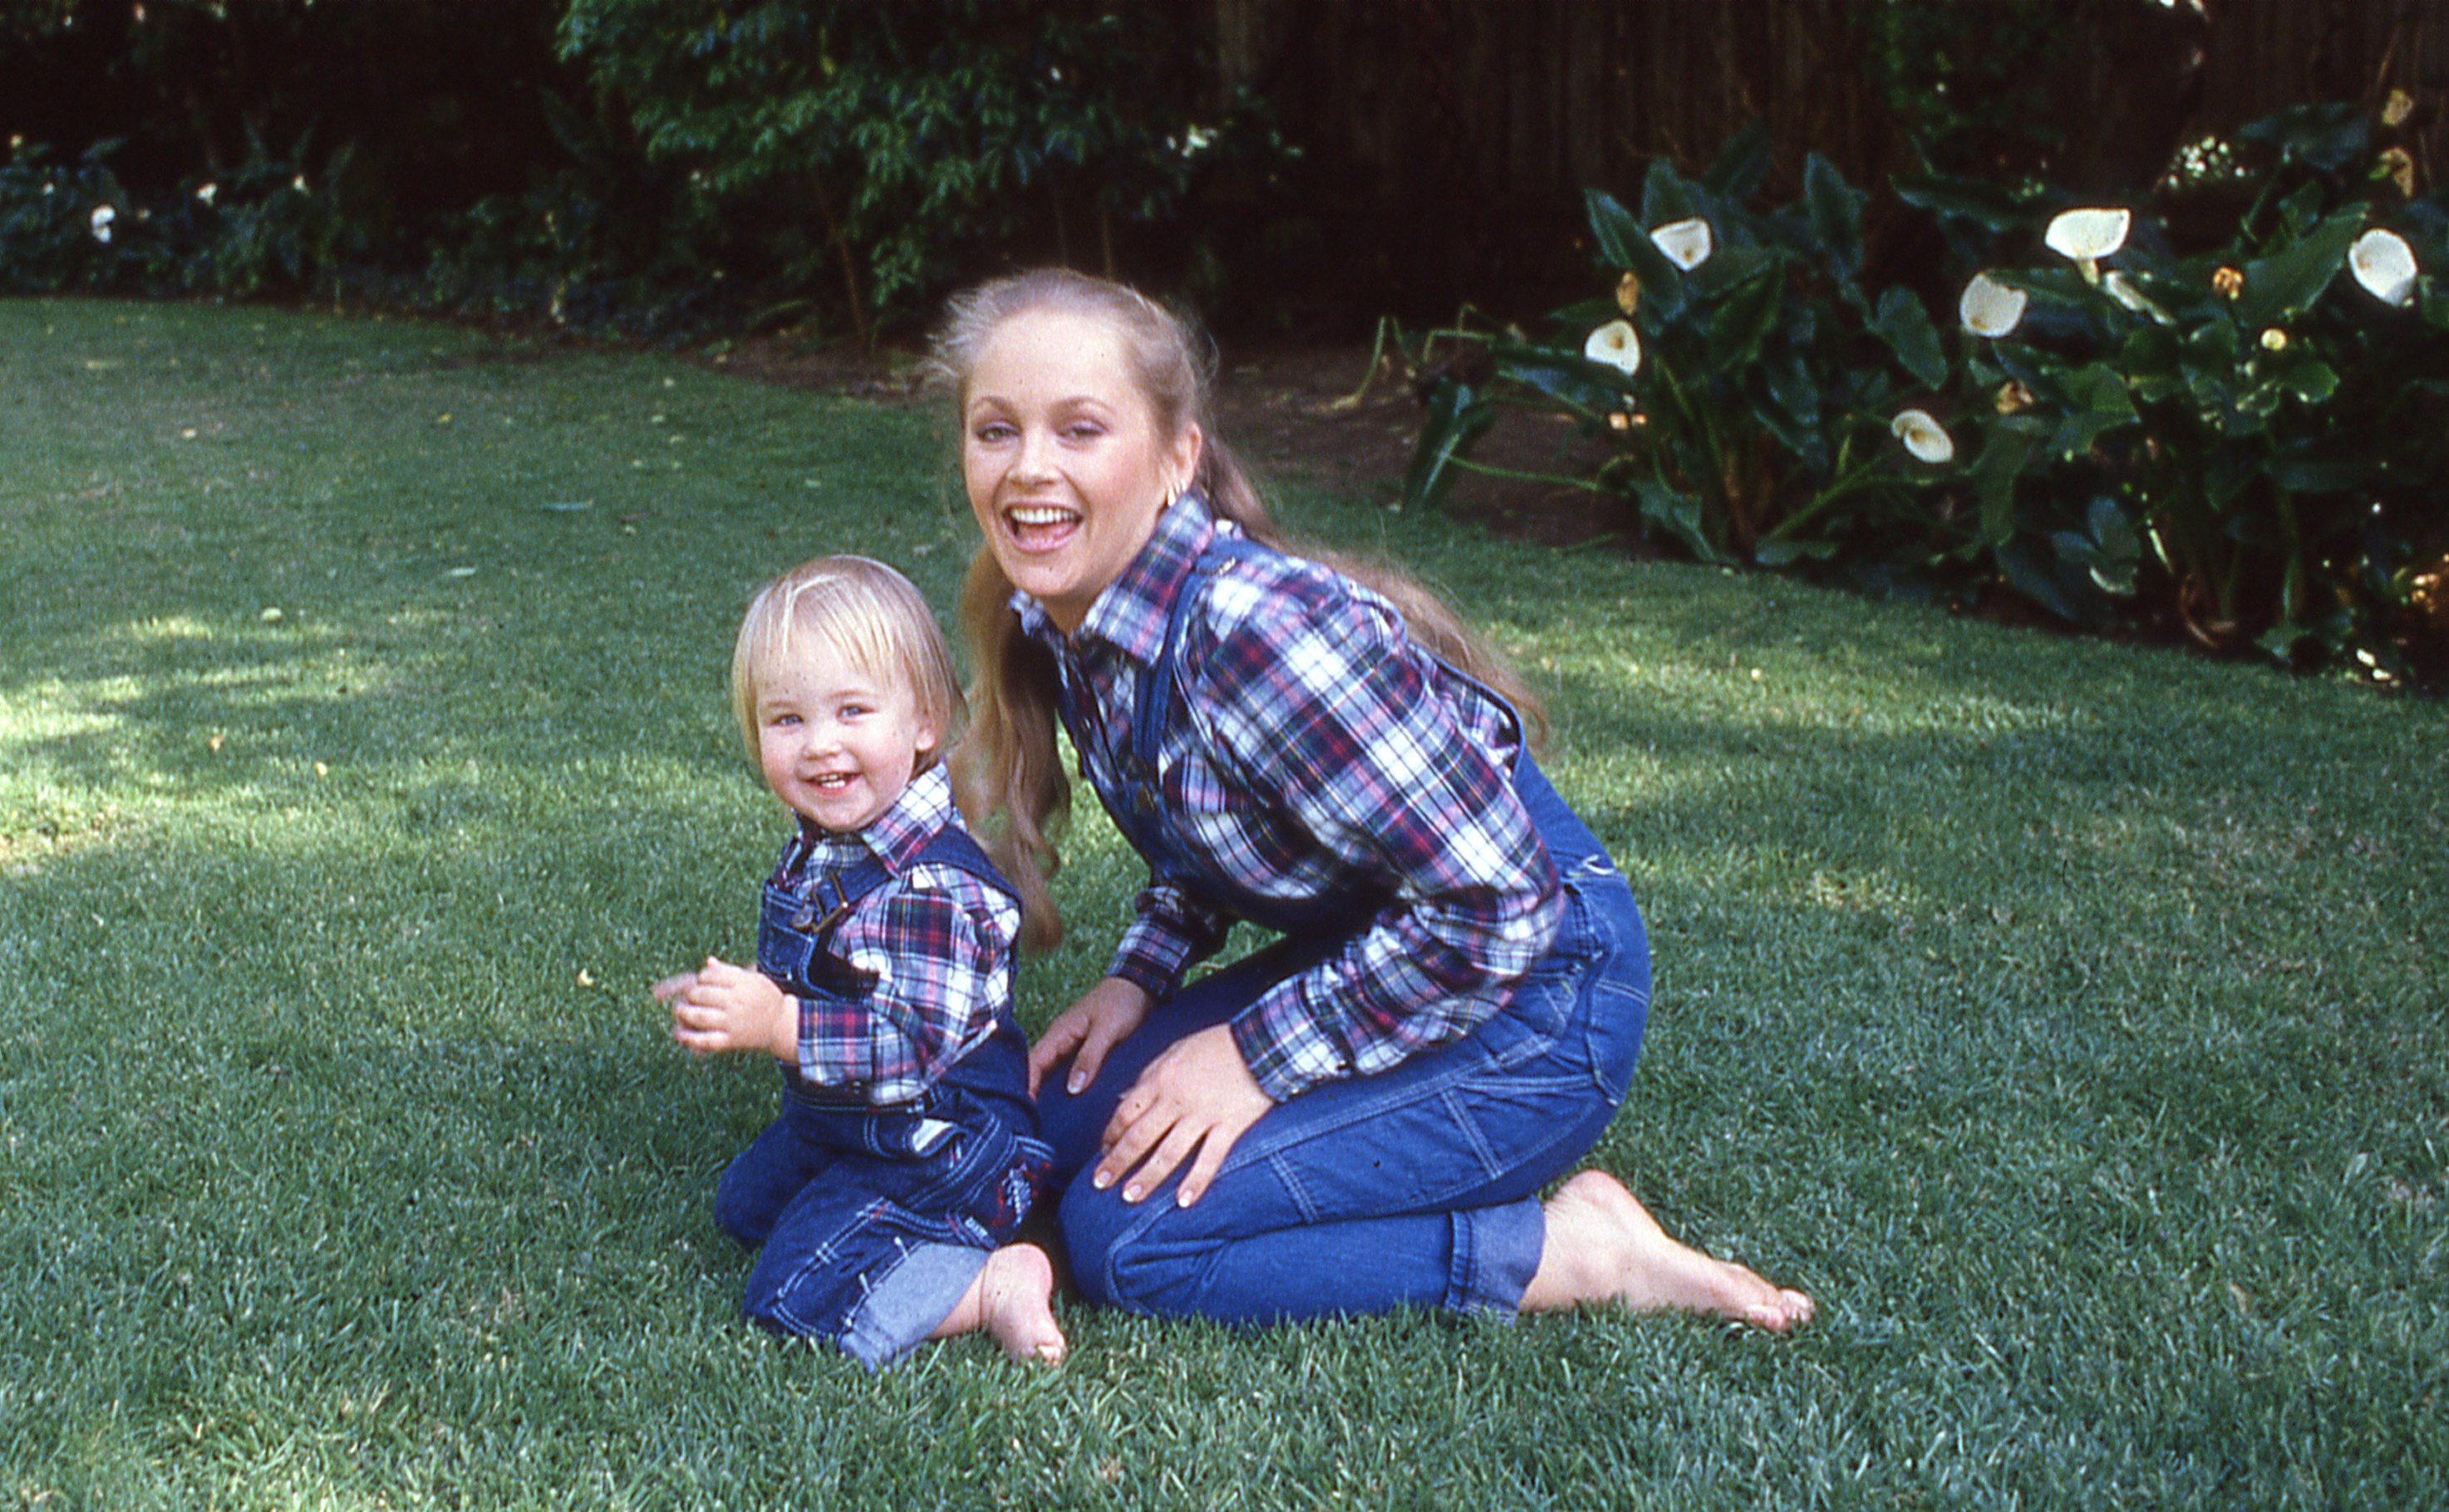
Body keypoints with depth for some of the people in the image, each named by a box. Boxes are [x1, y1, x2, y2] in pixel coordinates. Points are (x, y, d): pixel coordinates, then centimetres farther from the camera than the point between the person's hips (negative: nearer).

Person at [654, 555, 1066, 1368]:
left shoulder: (932, 885, -30)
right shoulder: (816, 850, 0)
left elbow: (916, 1043, -35)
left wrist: (778, 1026, -37)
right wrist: (733, 1001, 6)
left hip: (936, 1151, -10)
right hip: (830, 1128, 10)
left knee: (795, 1293, -16)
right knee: (742, 1205, 28)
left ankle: (993, 1281, -10)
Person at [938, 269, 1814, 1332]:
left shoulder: (1257, 627, -30)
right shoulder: (1052, 626, -3)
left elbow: (1496, 904, -26)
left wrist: (1260, 1055, -19)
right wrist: (1139, 977, -1)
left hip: (1526, 1001, -8)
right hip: (1363, 955, 9)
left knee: (1122, 1235, -15)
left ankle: (1578, 1252, -7)